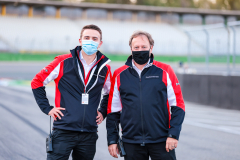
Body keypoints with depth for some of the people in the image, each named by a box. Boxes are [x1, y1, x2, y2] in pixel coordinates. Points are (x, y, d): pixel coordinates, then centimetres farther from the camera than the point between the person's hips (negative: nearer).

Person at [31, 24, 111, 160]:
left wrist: (103, 112, 13)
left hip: (89, 134, 4)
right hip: (63, 132, -3)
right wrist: (47, 108, 0)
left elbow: (109, 93, 27)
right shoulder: (64, 62, -2)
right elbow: (37, 82, 5)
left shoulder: (105, 68, 8)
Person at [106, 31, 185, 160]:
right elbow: (113, 111, 10)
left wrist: (173, 134, -8)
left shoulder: (164, 72, 3)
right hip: (131, 143, 2)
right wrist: (112, 140, 6)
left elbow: (178, 105, 1)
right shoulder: (119, 75, 7)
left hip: (161, 142, -1)